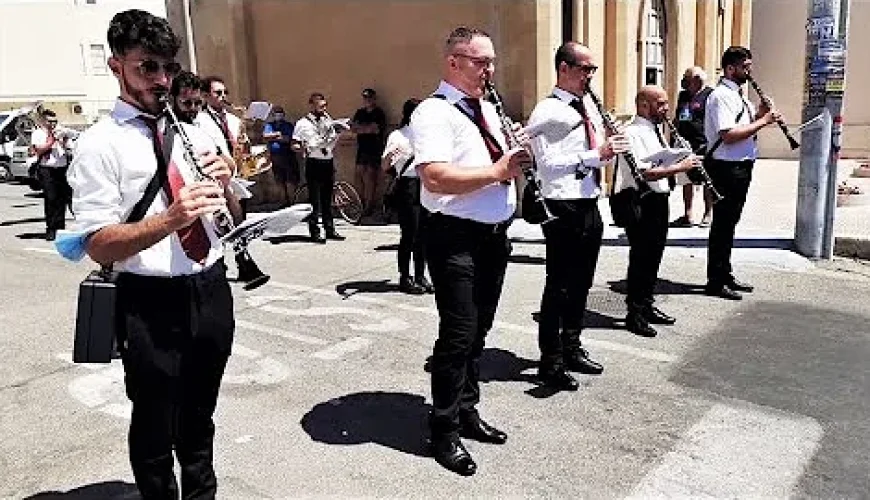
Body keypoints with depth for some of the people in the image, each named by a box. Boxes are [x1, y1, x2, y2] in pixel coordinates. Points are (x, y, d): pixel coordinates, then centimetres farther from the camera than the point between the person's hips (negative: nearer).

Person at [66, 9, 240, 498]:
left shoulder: (195, 133, 9)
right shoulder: (99, 144, -8)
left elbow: (234, 219, 12)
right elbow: (101, 247, -15)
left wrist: (224, 186, -9)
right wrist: (171, 219, -30)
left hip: (211, 290, 5)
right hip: (152, 303, -5)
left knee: (199, 416, 24)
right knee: (156, 428, 12)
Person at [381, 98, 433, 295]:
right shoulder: (397, 136, -2)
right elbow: (385, 167, -9)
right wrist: (389, 155, -27)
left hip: (427, 185, 6)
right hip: (408, 185, -6)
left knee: (423, 233, 7)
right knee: (410, 233, -5)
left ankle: (420, 276, 16)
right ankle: (405, 278, 4)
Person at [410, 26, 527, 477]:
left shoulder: (488, 110, 16)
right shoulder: (433, 113, -12)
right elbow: (435, 177, -25)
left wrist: (516, 149, 2)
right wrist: (496, 171, -23)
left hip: (493, 235, 9)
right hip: (456, 238, -9)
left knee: (478, 331, 17)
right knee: (458, 334, -3)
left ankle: (467, 412, 33)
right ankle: (444, 432, 13)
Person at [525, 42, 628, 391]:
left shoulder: (590, 107, 15)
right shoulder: (546, 111, -11)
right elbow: (548, 164, -21)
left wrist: (611, 148, 1)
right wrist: (596, 155, -26)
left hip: (591, 207, 8)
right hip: (564, 209, -8)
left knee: (581, 284, 17)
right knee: (559, 287, -1)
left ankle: (572, 348, 33)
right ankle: (550, 362, 12)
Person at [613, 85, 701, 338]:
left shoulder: (656, 131, 16)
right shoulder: (632, 133, -15)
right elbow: (644, 173, -25)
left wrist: (684, 160, 5)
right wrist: (680, 167, -20)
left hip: (659, 200, 9)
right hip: (640, 202, -9)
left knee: (653, 256, 16)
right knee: (641, 258, -3)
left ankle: (647, 305, 29)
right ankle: (634, 313, 8)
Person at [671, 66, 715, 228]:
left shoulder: (709, 94, -5)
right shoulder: (683, 96, 17)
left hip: (703, 146, -7)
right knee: (686, 181, 10)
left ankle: (708, 215, 10)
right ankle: (687, 216, 18)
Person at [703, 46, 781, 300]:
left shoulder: (738, 95, 16)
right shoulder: (721, 96, -15)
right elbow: (729, 135, -25)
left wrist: (759, 114, 5)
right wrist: (762, 121, -18)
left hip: (741, 167, 10)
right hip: (726, 167, -10)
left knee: (729, 223, 16)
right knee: (722, 224, -3)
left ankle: (725, 274, 27)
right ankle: (715, 282, 5)